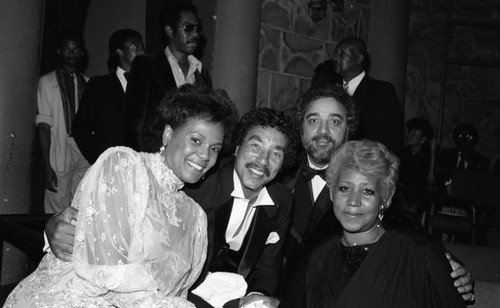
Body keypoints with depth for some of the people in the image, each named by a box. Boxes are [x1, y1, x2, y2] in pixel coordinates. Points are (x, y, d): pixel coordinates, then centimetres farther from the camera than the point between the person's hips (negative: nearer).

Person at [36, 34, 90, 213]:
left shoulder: (87, 83, 14)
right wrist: (46, 165, -10)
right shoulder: (48, 82, 3)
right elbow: (44, 125, -3)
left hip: (85, 156, 3)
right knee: (57, 213, -4)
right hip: (59, 156, -3)